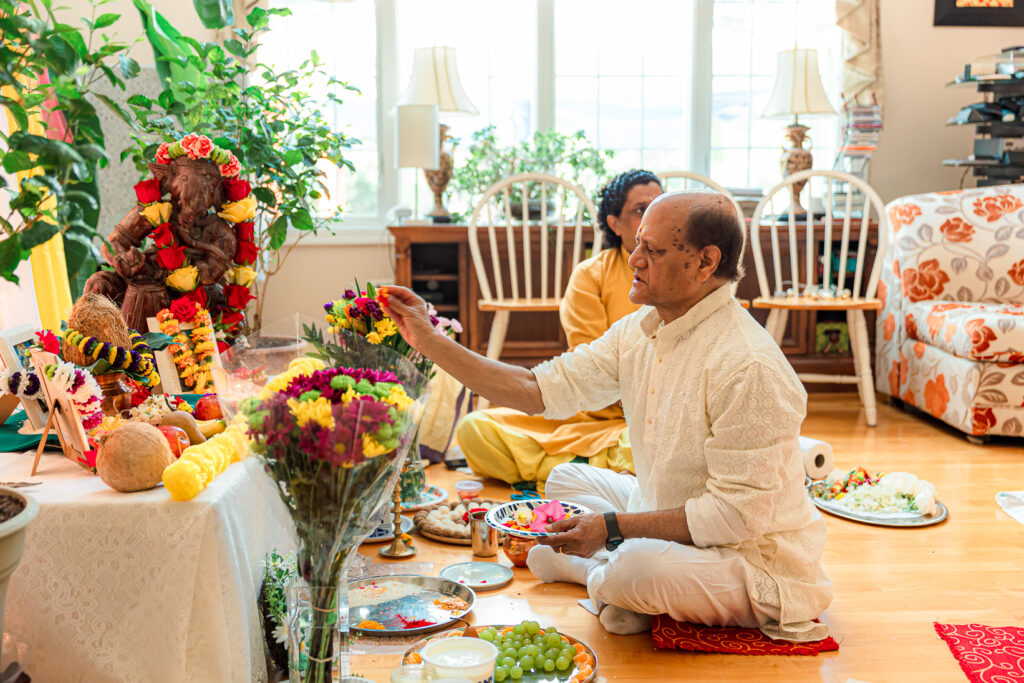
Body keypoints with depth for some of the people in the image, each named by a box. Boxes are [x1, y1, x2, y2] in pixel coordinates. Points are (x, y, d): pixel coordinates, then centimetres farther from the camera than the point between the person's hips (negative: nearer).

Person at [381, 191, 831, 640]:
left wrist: (612, 527, -26)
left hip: (757, 561, -8)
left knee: (637, 568, -34)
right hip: (674, 519, 8)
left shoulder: (748, 367, -29)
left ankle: (597, 573, -1)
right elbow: (541, 389, -1)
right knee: (567, 479, 14)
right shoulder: (639, 331, -2)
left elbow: (738, 512, -28)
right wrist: (428, 340, -5)